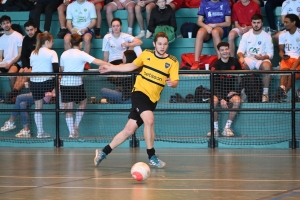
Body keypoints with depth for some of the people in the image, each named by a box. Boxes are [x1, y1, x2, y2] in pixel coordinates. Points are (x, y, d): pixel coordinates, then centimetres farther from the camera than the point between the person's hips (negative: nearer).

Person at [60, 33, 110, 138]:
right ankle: (76, 125, 16)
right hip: (77, 83, -4)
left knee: (68, 108, 5)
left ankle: (72, 131, 2)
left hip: (65, 83, 4)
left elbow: (61, 69, 14)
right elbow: (97, 62, -14)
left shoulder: (64, 54, 6)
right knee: (82, 103, 20)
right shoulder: (81, 54, -8)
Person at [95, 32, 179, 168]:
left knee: (129, 130, 2)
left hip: (152, 100, 2)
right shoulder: (146, 54, 1)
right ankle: (152, 157, -14)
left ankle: (103, 152, 17)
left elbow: (175, 82, -7)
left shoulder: (172, 62, -2)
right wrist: (110, 68, 19)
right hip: (139, 92, -2)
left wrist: (171, 83, -31)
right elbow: (132, 66, 17)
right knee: (149, 120, -26)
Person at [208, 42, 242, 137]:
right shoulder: (216, 65, -7)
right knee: (214, 101, -35)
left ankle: (227, 128, -23)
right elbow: (214, 85, -11)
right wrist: (221, 99, -24)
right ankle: (215, 129, -22)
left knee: (237, 100, -31)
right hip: (218, 92, -2)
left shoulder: (234, 62, 3)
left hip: (230, 91, 2)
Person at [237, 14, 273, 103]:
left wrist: (263, 57, -22)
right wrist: (241, 57, -20)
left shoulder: (267, 36, 4)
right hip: (248, 59, 1)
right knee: (240, 65, -33)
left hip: (262, 59, -1)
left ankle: (265, 92, -31)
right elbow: (240, 50, 4)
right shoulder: (246, 35, 10)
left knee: (267, 65, -38)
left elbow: (270, 53, 0)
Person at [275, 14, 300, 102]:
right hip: (287, 59, 2)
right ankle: (282, 89, -56)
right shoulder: (283, 34, 10)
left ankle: (283, 92, -46)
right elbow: (281, 50, 11)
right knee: (284, 70, -30)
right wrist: (283, 55, -15)